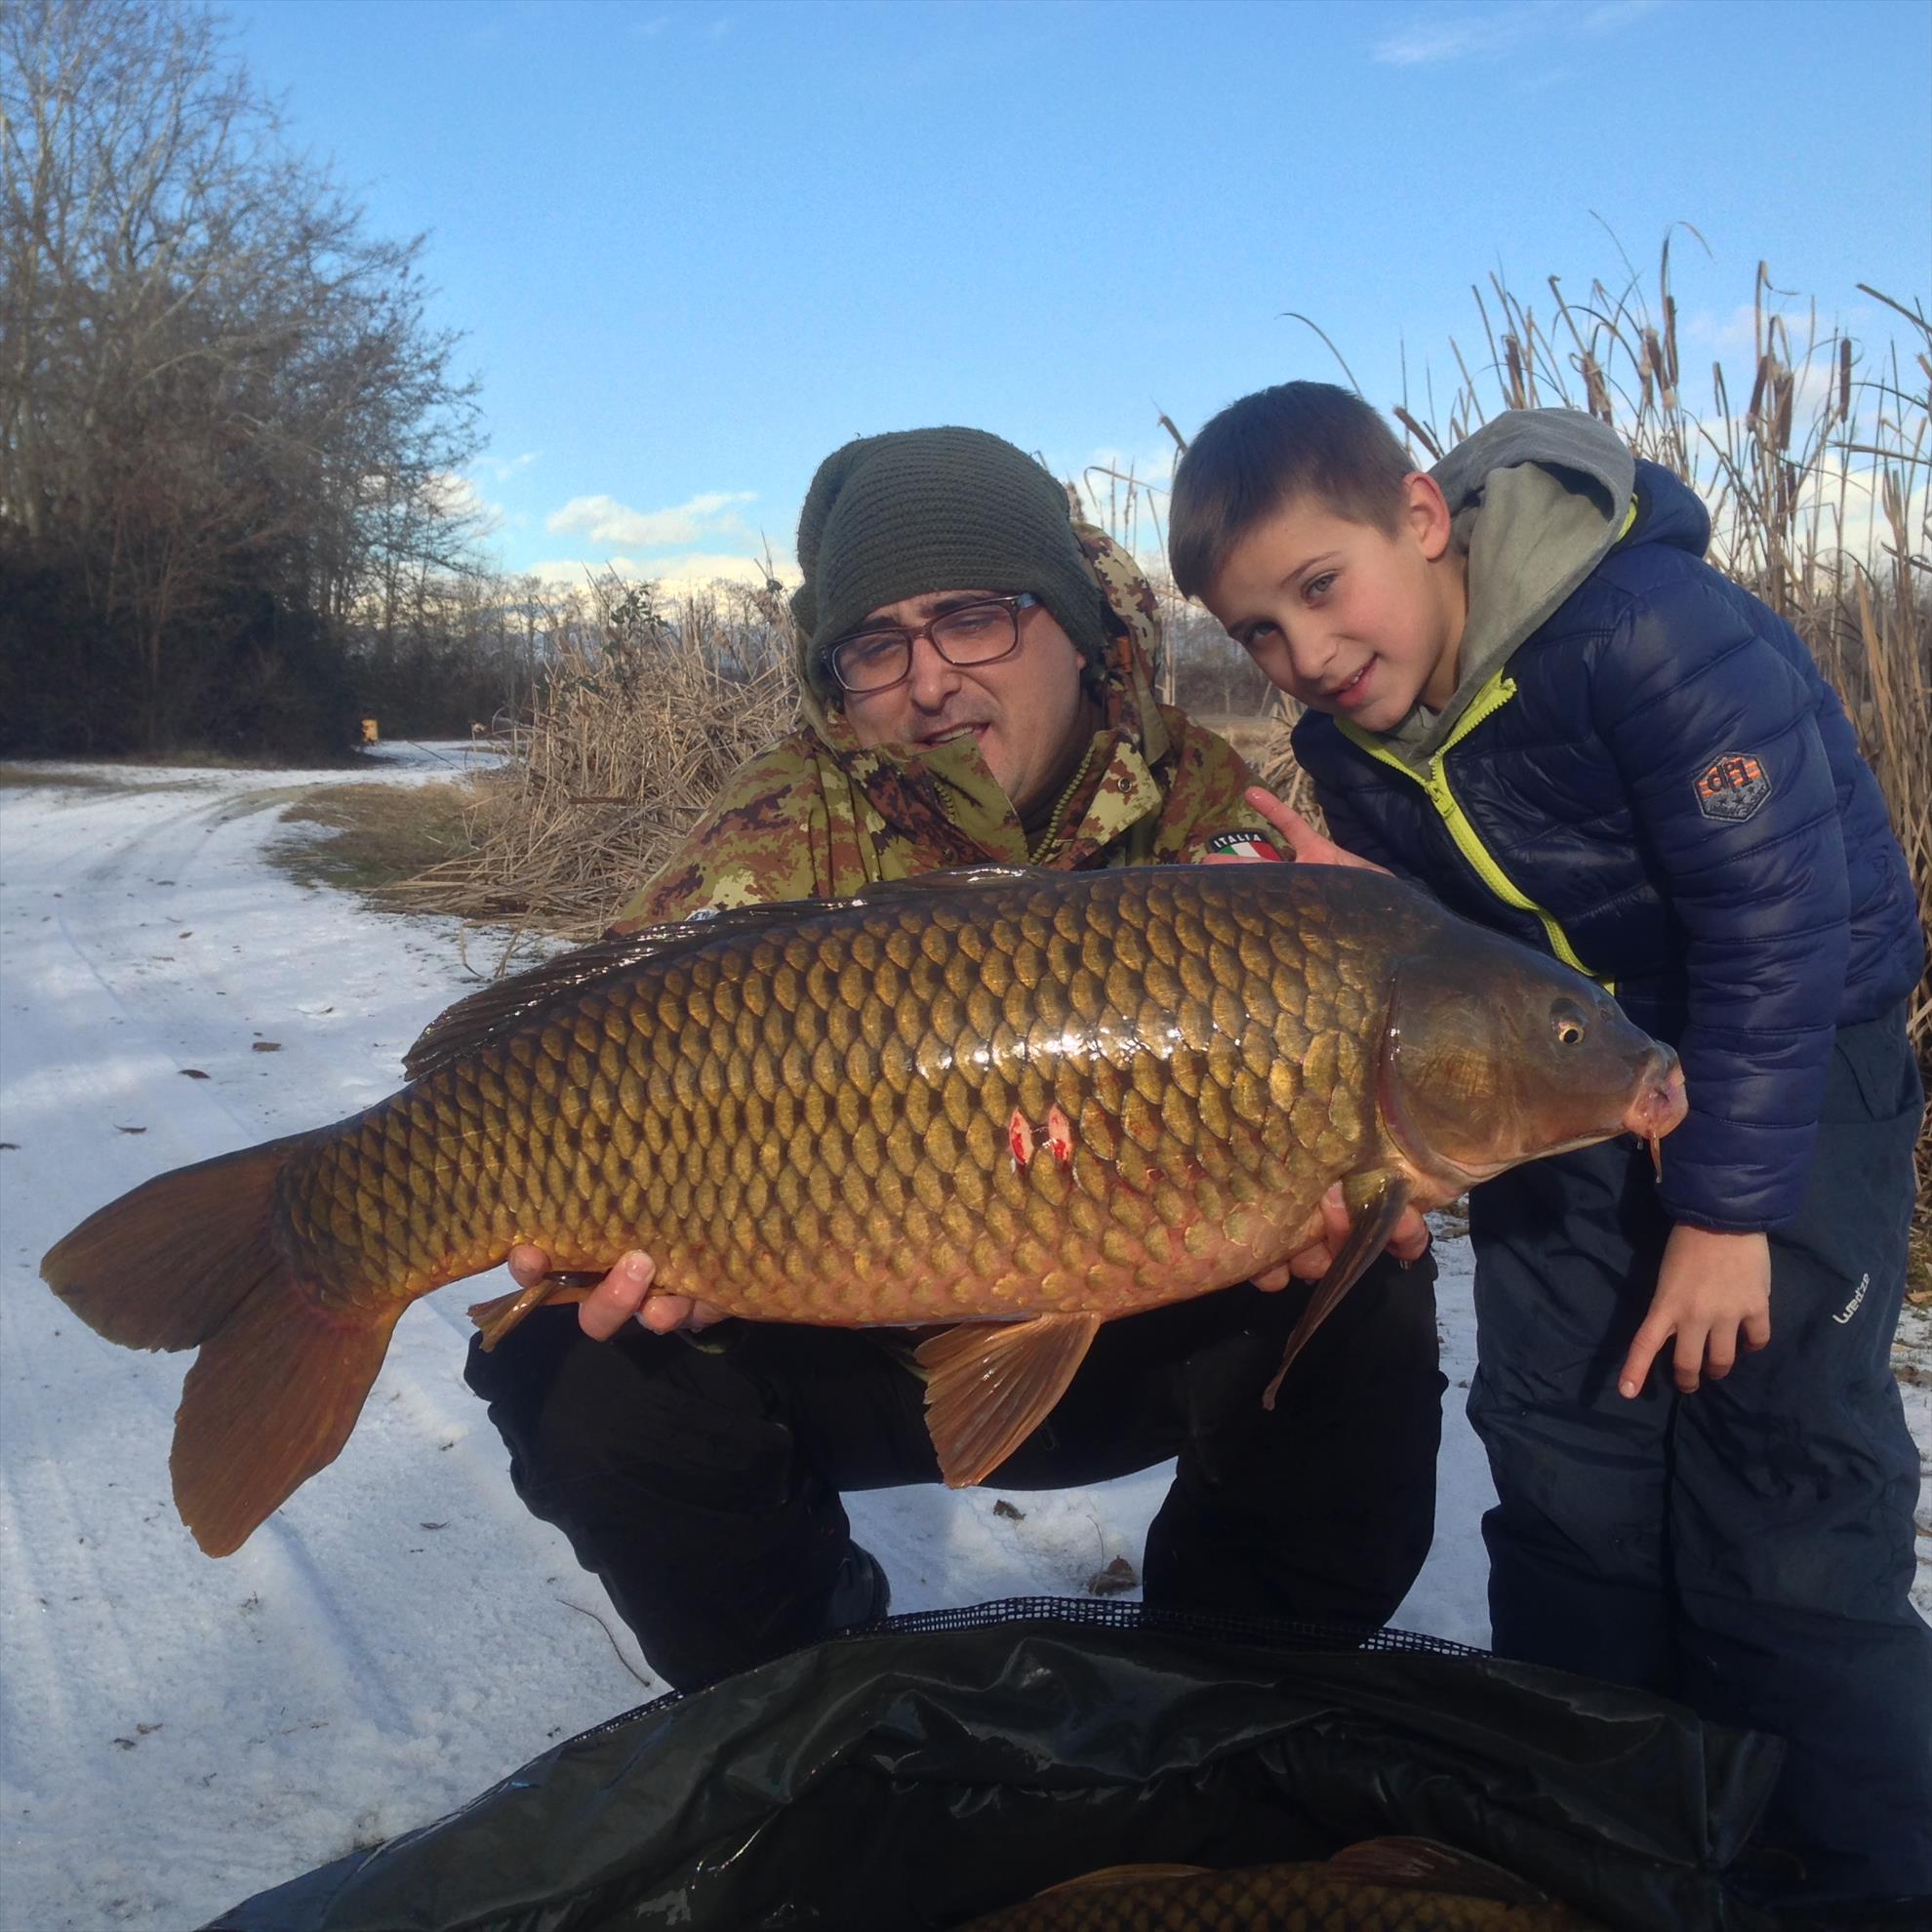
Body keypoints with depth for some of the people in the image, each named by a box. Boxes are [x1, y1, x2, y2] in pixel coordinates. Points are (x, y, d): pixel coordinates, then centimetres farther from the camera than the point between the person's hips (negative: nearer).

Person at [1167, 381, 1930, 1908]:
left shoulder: (1658, 634, -28)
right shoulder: (1356, 749, -7)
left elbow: (1776, 927, -26)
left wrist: (1727, 1204, -22)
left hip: (1798, 1060, -5)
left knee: (1784, 1481, -7)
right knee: (1563, 1480, 7)